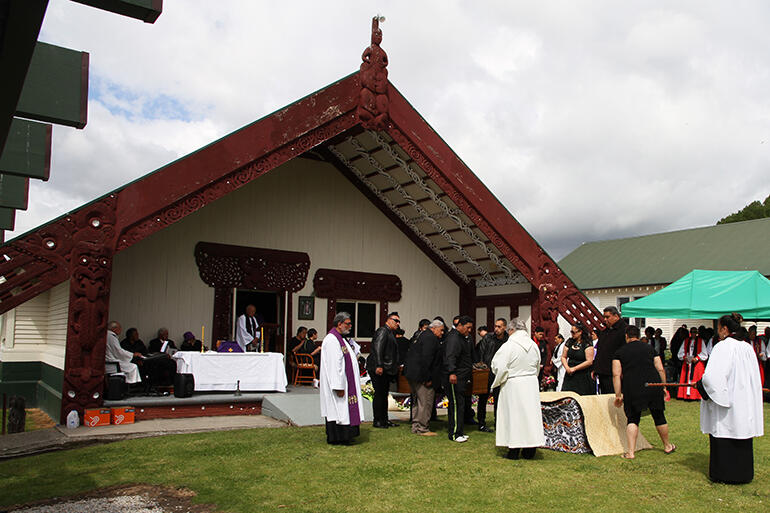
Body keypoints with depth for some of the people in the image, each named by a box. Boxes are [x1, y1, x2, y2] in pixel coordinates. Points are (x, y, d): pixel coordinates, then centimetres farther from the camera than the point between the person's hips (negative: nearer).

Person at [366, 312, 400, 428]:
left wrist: (395, 369, 17)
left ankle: (384, 420, 21)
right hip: (379, 370, -10)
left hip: (386, 370, 10)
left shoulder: (390, 333, 20)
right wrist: (379, 366, -27)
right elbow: (377, 348, -20)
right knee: (379, 394, -6)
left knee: (384, 395, 14)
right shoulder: (383, 331, -10)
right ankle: (377, 421, 1)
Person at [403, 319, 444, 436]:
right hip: (420, 375, -11)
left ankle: (415, 426, 24)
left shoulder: (422, 335, 18)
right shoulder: (431, 338, -15)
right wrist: (427, 378, -21)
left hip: (412, 374, 11)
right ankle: (422, 428, 1)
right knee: (426, 401, -4)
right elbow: (426, 359, -23)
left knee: (419, 401, 18)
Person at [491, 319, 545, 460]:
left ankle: (514, 451, 8)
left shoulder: (508, 346, -15)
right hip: (531, 384, 5)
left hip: (513, 385, -5)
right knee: (530, 413, 10)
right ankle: (529, 450, 15)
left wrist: (497, 382, 4)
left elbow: (499, 367, -14)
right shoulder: (534, 345, 3)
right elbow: (537, 366, 14)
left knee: (513, 415, 4)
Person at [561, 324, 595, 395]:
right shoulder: (569, 342, 8)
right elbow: (563, 357, 12)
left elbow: (589, 362, -13)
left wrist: (574, 368, -13)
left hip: (583, 376, -4)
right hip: (570, 375, 4)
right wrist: (567, 368, -6)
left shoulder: (587, 344, -8)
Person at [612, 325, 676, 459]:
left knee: (632, 419, 6)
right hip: (653, 384, 2)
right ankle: (667, 446, 35)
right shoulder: (649, 348, 15)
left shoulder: (619, 352, 8)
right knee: (659, 416, 17)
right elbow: (661, 370, 10)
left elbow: (616, 374, 0)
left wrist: (618, 395, 2)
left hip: (632, 388, -2)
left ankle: (631, 452, -2)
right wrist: (664, 387, 19)